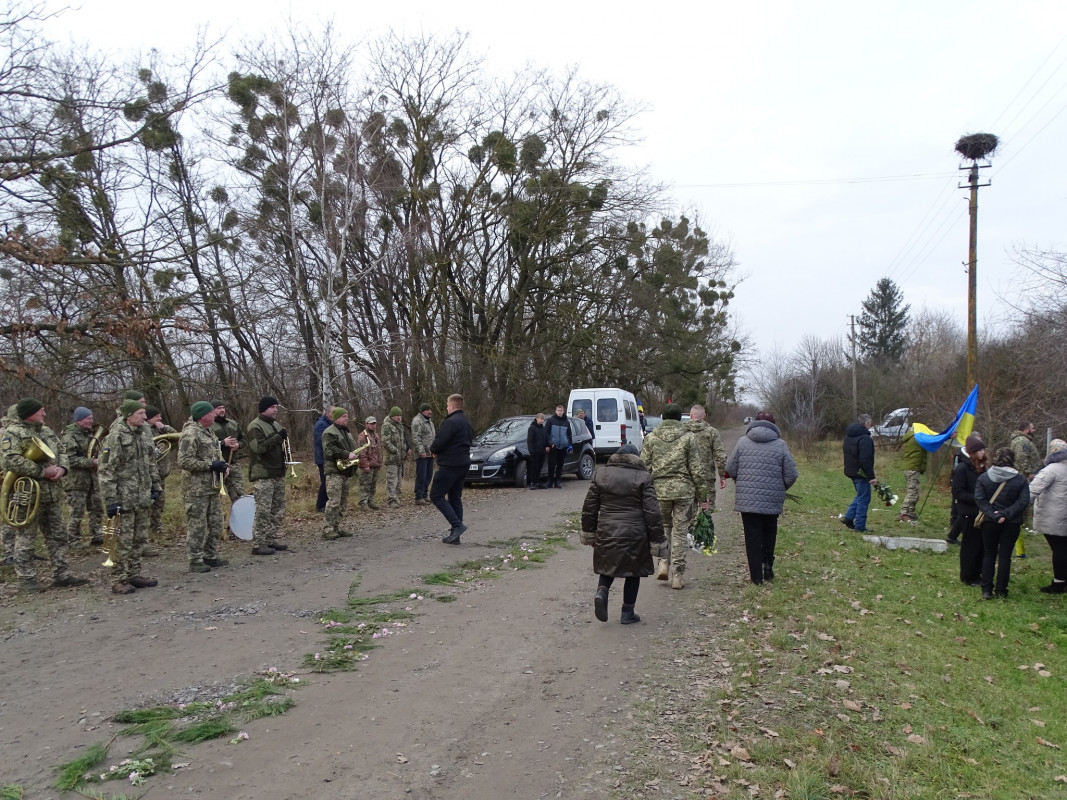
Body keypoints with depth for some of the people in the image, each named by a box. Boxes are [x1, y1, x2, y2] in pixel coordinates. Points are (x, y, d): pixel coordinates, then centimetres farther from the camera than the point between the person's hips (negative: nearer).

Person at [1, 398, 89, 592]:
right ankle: (27, 578, 13)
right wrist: (42, 471, -21)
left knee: (57, 535, 12)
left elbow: (61, 452, 17)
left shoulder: (47, 431, 13)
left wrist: (62, 468, -5)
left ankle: (61, 574, 20)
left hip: (53, 494, 8)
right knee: (25, 538, 4)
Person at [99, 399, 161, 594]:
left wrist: (156, 486, 16)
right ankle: (119, 580, 7)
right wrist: (110, 500, -18)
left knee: (140, 539, 12)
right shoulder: (116, 437, -12)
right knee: (124, 541, -2)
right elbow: (106, 471, -14)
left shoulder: (144, 436, 10)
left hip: (144, 498, 7)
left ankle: (134, 574, 22)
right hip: (125, 498, -7)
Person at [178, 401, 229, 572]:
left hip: (213, 487, 10)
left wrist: (222, 465, 7)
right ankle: (195, 561, 6)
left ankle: (210, 556, 26)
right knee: (197, 526, -2)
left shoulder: (209, 432, 15)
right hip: (197, 490, -10)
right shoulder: (190, 434, -15)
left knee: (215, 524, 15)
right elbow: (184, 461, -23)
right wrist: (211, 465, -21)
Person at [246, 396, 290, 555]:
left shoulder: (276, 425, 18)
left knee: (278, 509, 12)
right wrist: (278, 437, -19)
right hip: (263, 475, -9)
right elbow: (258, 447, -22)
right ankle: (258, 545, -3)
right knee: (263, 511, -8)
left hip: (278, 474, 9)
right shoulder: (255, 426, -9)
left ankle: (271, 540, 21)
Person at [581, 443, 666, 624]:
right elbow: (652, 512, -7)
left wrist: (588, 532, 19)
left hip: (606, 533, 3)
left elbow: (589, 507, 9)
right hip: (634, 534, -2)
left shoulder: (601, 475, 5)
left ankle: (601, 592, -7)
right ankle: (627, 612, 17)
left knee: (608, 567, 20)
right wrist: (657, 540, -2)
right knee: (633, 571, 13)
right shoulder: (642, 478, -4)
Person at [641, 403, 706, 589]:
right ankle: (677, 575, 9)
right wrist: (702, 490, 5)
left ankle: (663, 562, 6)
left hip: (659, 490, 1)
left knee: (663, 526, 21)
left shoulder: (651, 438, 2)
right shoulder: (688, 438, -2)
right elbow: (697, 468, -2)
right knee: (680, 532, 6)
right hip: (684, 490, -1)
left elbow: (644, 466, 3)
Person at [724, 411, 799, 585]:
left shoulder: (742, 442, -1)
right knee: (769, 532, 22)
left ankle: (756, 575, 9)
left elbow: (730, 469, -1)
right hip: (772, 500, 0)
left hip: (747, 499, 0)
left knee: (752, 536, 6)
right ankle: (767, 562, 12)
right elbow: (791, 474, -4)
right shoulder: (780, 445, -3)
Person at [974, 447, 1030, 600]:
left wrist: (994, 515, -15)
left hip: (989, 523, 1)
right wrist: (1006, 514, -15)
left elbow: (979, 499, -13)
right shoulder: (1020, 479, -7)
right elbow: (1023, 501, -13)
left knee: (989, 555, 11)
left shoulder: (983, 477, -6)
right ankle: (1001, 590, 13)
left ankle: (986, 590, 8)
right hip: (1012, 524, -1)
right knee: (1005, 556, 9)